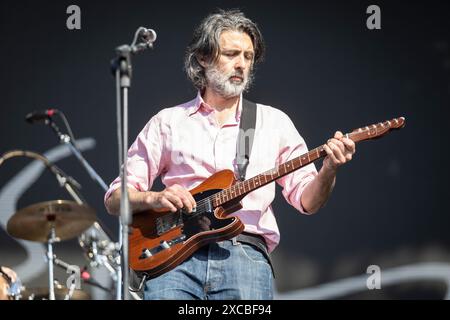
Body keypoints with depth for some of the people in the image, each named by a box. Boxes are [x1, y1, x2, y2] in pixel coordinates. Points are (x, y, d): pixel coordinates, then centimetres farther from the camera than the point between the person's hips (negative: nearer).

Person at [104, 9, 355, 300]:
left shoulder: (274, 122, 17)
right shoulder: (167, 122, 15)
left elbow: (307, 200, 11)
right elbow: (115, 199, 14)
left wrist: (329, 171, -10)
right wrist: (154, 199, -7)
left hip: (245, 252, 1)